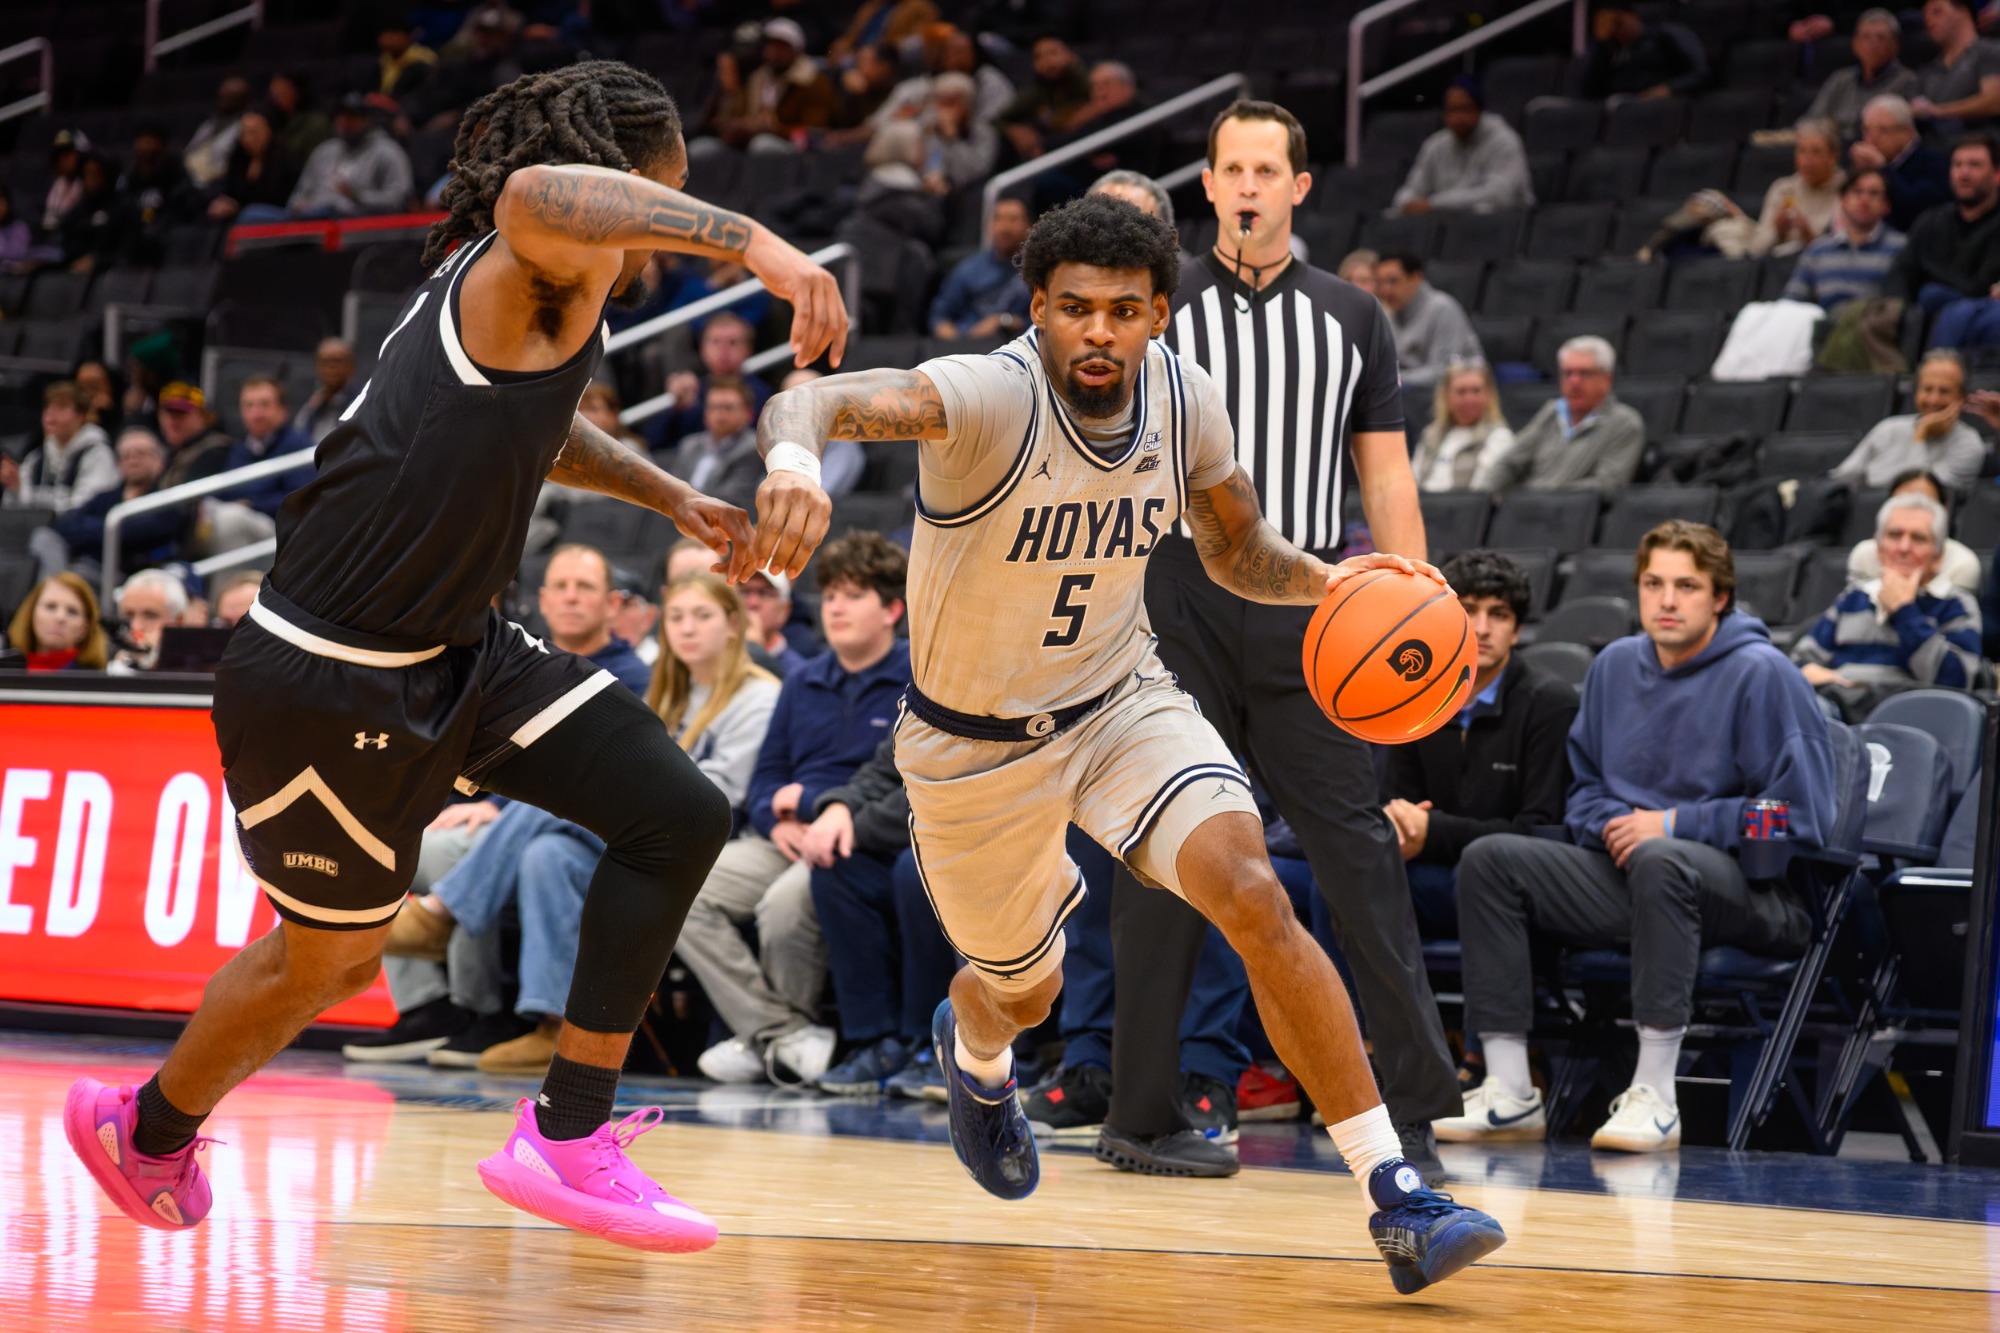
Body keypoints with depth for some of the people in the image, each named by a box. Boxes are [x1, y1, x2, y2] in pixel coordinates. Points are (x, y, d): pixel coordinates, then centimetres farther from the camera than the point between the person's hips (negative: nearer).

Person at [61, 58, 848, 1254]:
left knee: (681, 818, -2)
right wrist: (759, 245, -52)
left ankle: (568, 1135, 3)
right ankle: (147, 1132, 40)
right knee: (329, 961, 11)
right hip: (329, 690, -10)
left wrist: (669, 495, 29)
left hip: (454, 654, 10)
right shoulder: (541, 278, -21)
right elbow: (535, 193, -49)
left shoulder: (551, 308, 9)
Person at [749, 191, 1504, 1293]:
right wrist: (794, 452, -73)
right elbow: (819, 401, -48)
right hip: (974, 742, -2)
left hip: (1121, 700, 2)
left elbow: (1236, 549, 5)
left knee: (1252, 893, -23)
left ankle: (1398, 1200, -20)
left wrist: (1324, 580, -17)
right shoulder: (990, 397, -29)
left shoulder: (1184, 398, -13)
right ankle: (974, 1051, 61)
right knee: (1024, 991, 19)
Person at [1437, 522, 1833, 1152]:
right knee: (1491, 858, -10)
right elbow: (1585, 789, 22)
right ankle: (1509, 1092, -16)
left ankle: (1654, 1096, -35)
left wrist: (1671, 825, -13)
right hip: (1628, 877, 7)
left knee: (1658, 860, -39)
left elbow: (1802, 816, -13)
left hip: (1757, 892, -7)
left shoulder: (1762, 674, -7)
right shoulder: (1615, 666, 13)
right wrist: (1612, 826, -2)